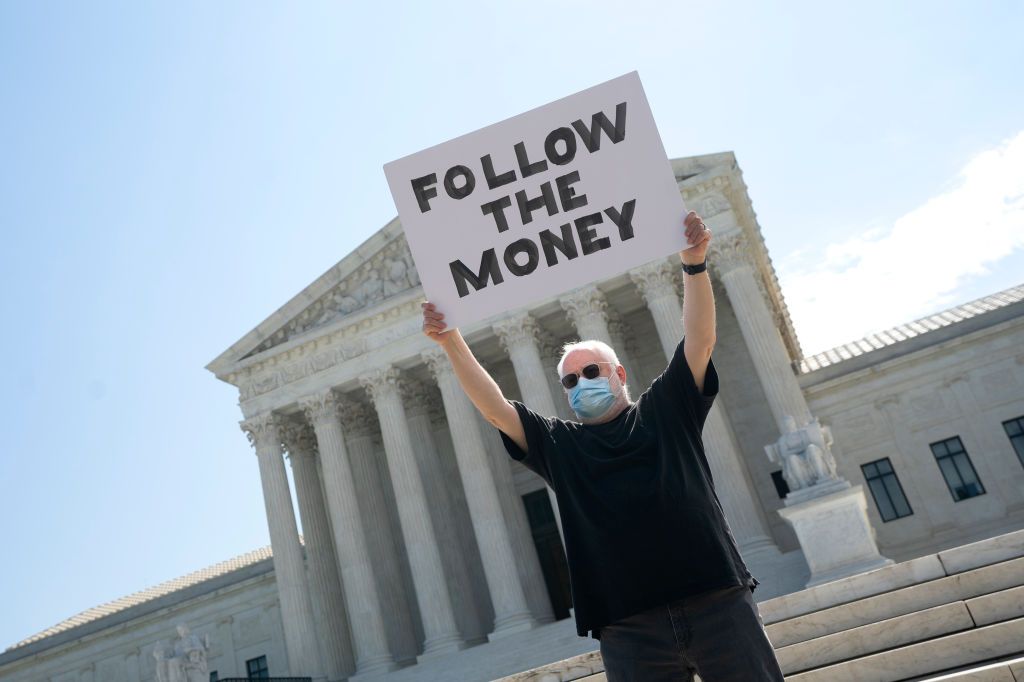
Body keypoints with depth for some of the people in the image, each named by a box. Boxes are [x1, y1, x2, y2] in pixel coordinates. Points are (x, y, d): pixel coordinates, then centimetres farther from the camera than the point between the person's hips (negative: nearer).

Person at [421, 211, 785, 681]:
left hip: (717, 602, -1)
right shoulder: (559, 445, 15)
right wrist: (452, 344, -1)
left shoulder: (665, 411, 12)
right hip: (629, 628, 1)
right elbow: (495, 409, 7)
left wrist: (694, 265, -9)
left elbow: (700, 341, 2)